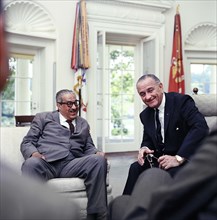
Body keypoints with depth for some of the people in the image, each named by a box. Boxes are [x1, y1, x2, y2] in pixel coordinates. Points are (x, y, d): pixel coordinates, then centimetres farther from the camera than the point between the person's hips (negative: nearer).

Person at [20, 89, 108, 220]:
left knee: (99, 159, -26)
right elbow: (27, 142, 13)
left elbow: (88, 148, 25)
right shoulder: (43, 118, 19)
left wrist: (97, 153, -1)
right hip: (46, 163, -2)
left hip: (72, 164, 3)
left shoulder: (83, 124, 28)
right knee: (31, 163, -38)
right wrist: (34, 153, -12)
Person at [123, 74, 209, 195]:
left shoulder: (182, 101, -12)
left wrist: (179, 158, -29)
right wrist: (144, 148, -9)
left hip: (187, 158, -6)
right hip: (162, 160, 6)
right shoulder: (145, 115, 9)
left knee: (172, 173, -34)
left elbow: (201, 128, -25)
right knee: (136, 168, -16)